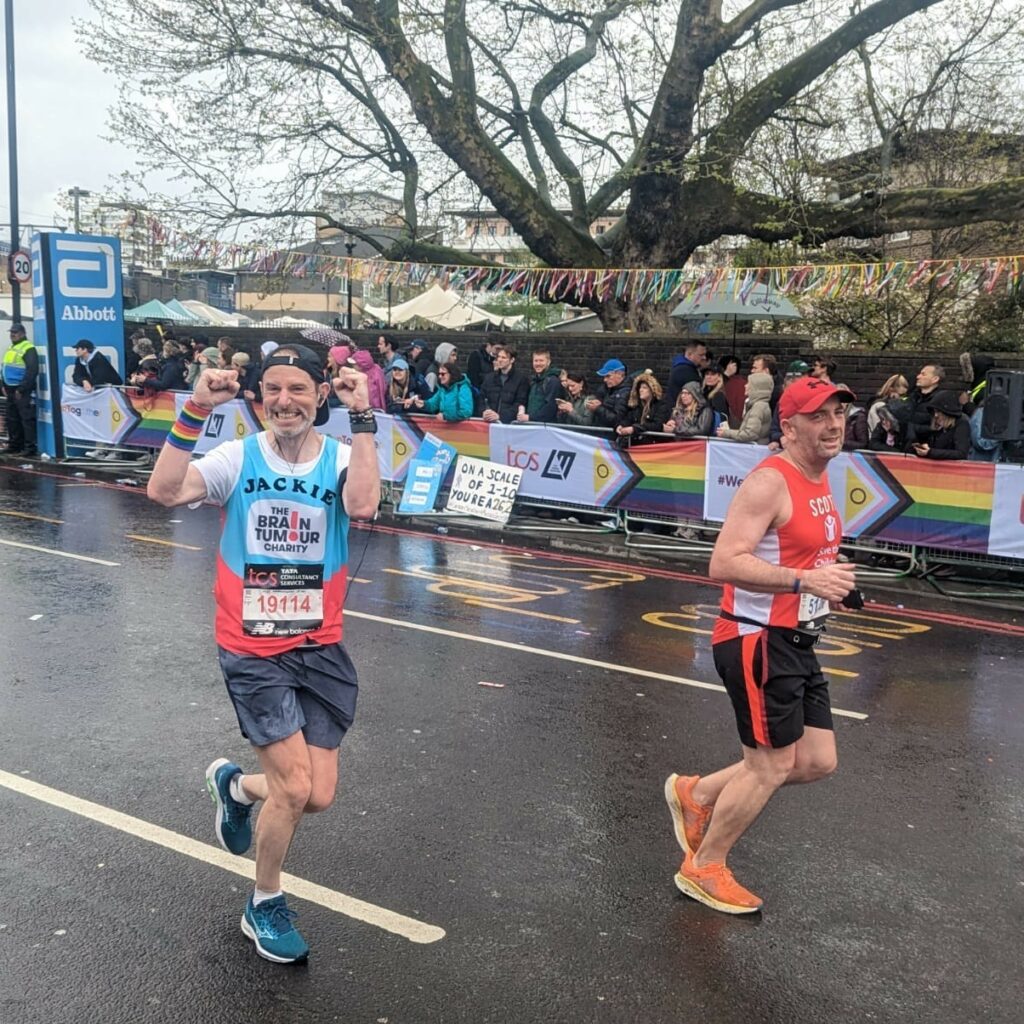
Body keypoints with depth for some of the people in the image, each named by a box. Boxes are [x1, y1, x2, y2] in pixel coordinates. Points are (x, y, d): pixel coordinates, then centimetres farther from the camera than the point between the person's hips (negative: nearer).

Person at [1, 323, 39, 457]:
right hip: (11, 390, 9)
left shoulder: (28, 349, -11)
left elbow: (32, 371, -19)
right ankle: (15, 445, 22)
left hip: (23, 391, -9)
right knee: (12, 419, 13)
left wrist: (21, 389, -18)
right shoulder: (12, 349, 18)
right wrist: (4, 386, 13)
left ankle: (30, 448, -8)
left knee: (27, 419, -9)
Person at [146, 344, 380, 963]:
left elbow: (363, 506, -27)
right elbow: (164, 492, -21)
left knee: (319, 798, 5)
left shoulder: (343, 459, -4)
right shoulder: (239, 457, -5)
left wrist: (363, 419, -26)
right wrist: (196, 411, -24)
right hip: (253, 651, -2)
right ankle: (265, 906, 20)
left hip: (320, 649, 3)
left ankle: (235, 785, 38)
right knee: (294, 790, -8)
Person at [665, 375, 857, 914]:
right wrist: (804, 580, -33)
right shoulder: (769, 482, -19)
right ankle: (703, 870, 21)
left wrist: (832, 580, 11)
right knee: (772, 766, 0)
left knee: (818, 761, 12)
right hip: (758, 641, -9)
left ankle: (696, 794, 27)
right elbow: (724, 563, -28)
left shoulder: (819, 478, 11)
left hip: (795, 643, 10)